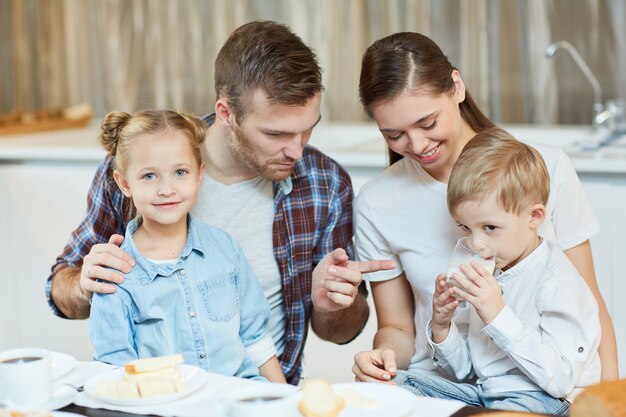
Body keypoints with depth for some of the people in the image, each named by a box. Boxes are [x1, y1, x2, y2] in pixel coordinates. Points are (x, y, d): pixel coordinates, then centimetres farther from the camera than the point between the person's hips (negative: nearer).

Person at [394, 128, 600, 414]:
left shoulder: (558, 283, -13)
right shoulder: (482, 275, 9)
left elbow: (560, 379, -23)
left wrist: (497, 314, -26)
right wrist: (441, 326, -7)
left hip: (542, 400, -6)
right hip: (482, 393, 6)